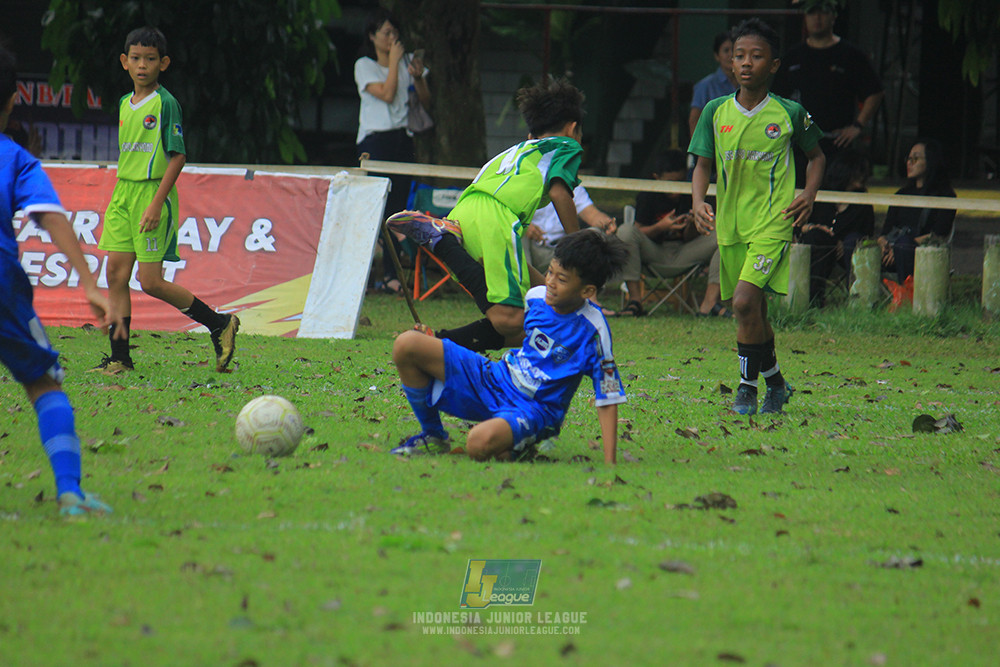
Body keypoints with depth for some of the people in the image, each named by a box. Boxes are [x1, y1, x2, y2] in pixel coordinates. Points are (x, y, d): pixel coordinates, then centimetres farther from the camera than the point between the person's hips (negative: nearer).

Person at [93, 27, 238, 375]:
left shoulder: (165, 103, -10)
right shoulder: (125, 104, 13)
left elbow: (178, 156, -13)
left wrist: (157, 203, -18)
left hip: (153, 193, -7)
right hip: (123, 191, 7)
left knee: (151, 281, -8)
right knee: (116, 274, 1)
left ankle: (220, 324, 6)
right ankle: (119, 357, 6)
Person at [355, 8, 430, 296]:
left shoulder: (408, 61, 15)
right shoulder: (364, 66, 3)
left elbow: (426, 103, 12)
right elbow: (387, 94, -11)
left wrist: (418, 77, -5)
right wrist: (393, 61, -5)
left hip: (402, 140, 4)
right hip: (374, 140, -4)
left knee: (399, 206, -1)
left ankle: (391, 274, 0)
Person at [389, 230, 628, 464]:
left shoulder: (592, 330, -19)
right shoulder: (535, 297, -2)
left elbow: (608, 399, -15)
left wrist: (609, 464, -19)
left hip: (534, 409, -7)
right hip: (495, 379, 7)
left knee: (481, 443, -42)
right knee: (407, 345, -8)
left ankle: (515, 448, -4)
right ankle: (433, 437, 9)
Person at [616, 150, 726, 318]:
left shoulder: (691, 196, 0)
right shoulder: (647, 196, -4)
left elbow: (689, 240, 1)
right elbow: (639, 233, -8)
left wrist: (692, 225, -21)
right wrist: (660, 227, -26)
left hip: (683, 257, 2)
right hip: (654, 254, -2)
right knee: (625, 231, -30)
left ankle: (709, 303, -29)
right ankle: (635, 300, -29)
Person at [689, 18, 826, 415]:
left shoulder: (789, 113, -2)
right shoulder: (716, 112, 4)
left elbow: (816, 156, 14)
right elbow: (703, 164, 9)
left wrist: (809, 195, -2)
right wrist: (698, 202, -9)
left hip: (773, 222, -4)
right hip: (730, 224, 4)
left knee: (745, 300, -20)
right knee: (753, 310, 12)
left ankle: (748, 386, -7)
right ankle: (775, 383, 32)